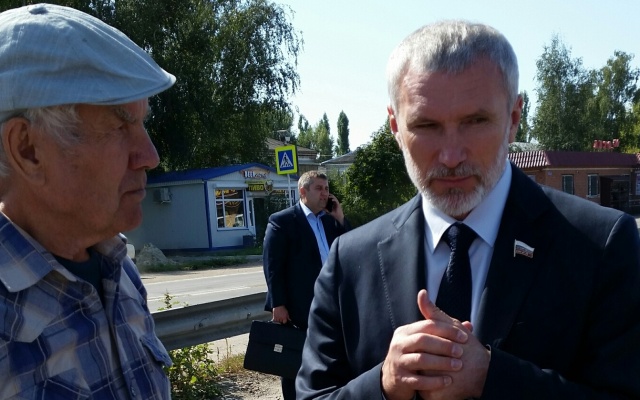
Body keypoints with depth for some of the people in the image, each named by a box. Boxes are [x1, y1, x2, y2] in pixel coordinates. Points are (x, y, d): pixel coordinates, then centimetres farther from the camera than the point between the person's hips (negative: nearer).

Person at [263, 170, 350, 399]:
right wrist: (278, 304, -16)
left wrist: (341, 219, 0)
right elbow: (272, 265, -10)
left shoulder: (331, 220, 14)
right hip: (298, 309, -6)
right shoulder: (282, 221, -5)